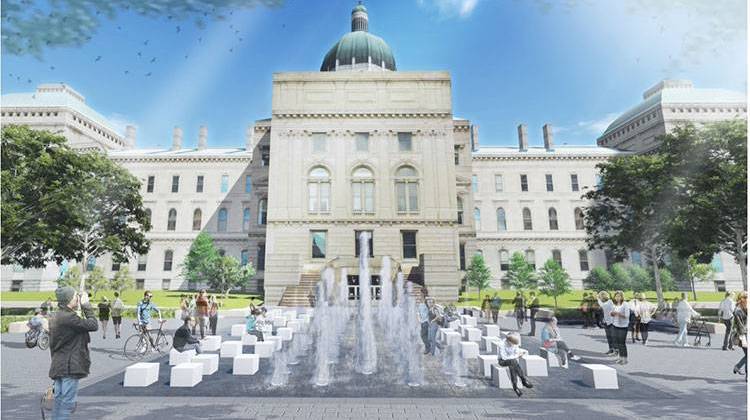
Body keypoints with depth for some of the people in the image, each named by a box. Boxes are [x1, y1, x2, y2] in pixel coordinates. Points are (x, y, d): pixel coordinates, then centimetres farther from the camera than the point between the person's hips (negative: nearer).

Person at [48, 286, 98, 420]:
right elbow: (93, 325, -19)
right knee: (68, 402, -3)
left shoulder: (56, 317, 11)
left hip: (58, 366, 10)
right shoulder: (69, 317, -21)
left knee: (59, 400, 18)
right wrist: (86, 306, -14)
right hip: (69, 367, -10)